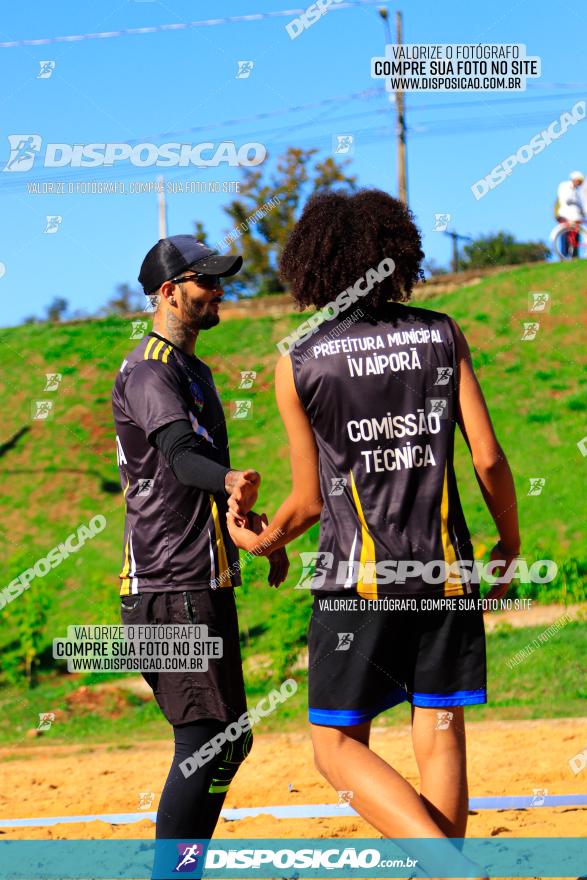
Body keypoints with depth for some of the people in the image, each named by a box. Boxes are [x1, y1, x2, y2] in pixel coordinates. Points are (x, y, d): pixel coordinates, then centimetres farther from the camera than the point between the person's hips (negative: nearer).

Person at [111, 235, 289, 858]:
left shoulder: (196, 373, 21)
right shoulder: (148, 371, -12)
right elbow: (181, 454, -30)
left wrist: (255, 526, 23)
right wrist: (230, 481, -49)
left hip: (204, 585, 10)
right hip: (173, 589, -10)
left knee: (225, 739, 14)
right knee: (207, 740, -14)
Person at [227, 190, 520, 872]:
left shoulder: (297, 363, -2)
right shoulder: (442, 337, 3)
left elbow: (310, 501, 3)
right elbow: (489, 460, -1)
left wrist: (256, 541, 23)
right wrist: (510, 546, 15)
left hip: (359, 579, -2)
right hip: (446, 573, 3)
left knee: (338, 745, 4)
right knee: (440, 739, 9)